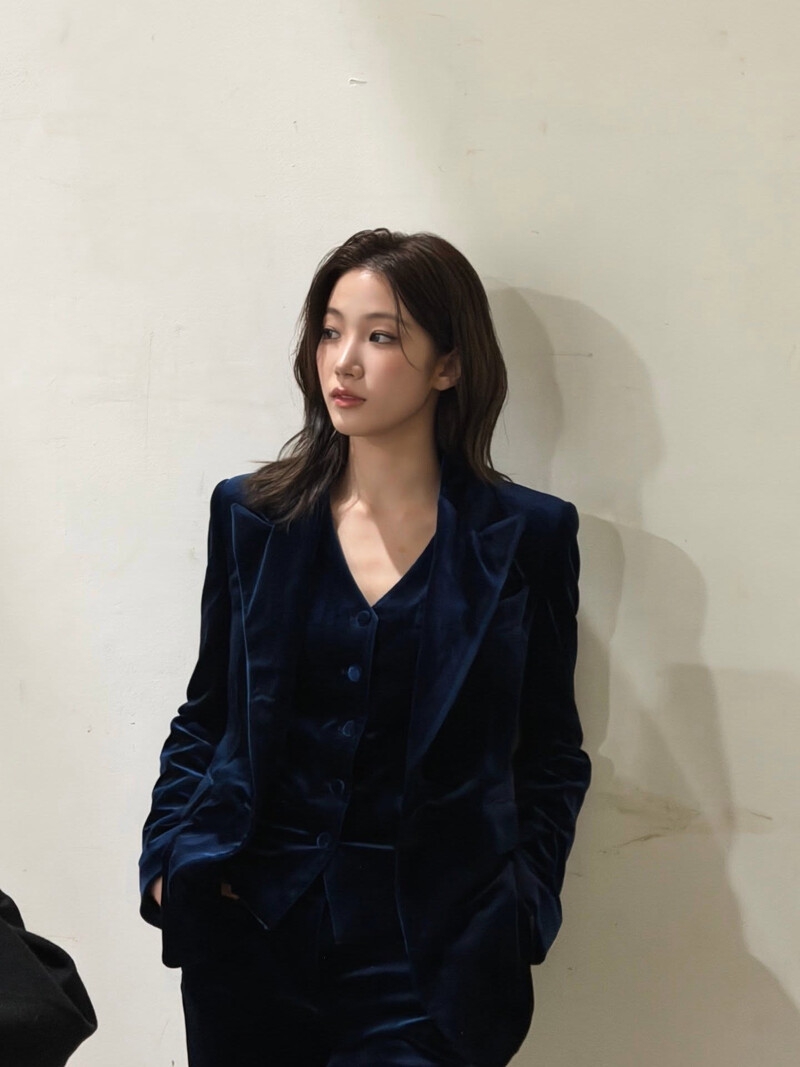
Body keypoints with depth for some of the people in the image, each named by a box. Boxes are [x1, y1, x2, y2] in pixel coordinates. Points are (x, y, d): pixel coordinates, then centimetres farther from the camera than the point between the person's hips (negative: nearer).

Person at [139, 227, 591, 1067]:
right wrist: (172, 856, -2)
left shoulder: (528, 535, -1)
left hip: (429, 953, -1)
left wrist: (520, 907, -6)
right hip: (250, 929, 2)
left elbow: (551, 753, 4)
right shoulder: (251, 515, 4)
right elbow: (206, 717, 11)